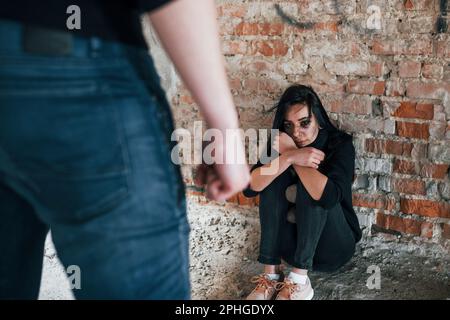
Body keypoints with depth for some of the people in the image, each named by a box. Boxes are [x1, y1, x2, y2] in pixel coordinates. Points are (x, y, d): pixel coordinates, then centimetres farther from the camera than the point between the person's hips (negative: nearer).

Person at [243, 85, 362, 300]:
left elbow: (328, 196, -35)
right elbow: (250, 187, -20)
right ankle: (271, 274, -21)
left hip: (332, 245, -4)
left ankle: (299, 280, -28)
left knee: (312, 188, -28)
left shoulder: (340, 144, -16)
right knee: (274, 178, -19)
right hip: (293, 242, 4)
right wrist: (289, 157, -33)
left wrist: (291, 154, -28)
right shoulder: (281, 143, -5)